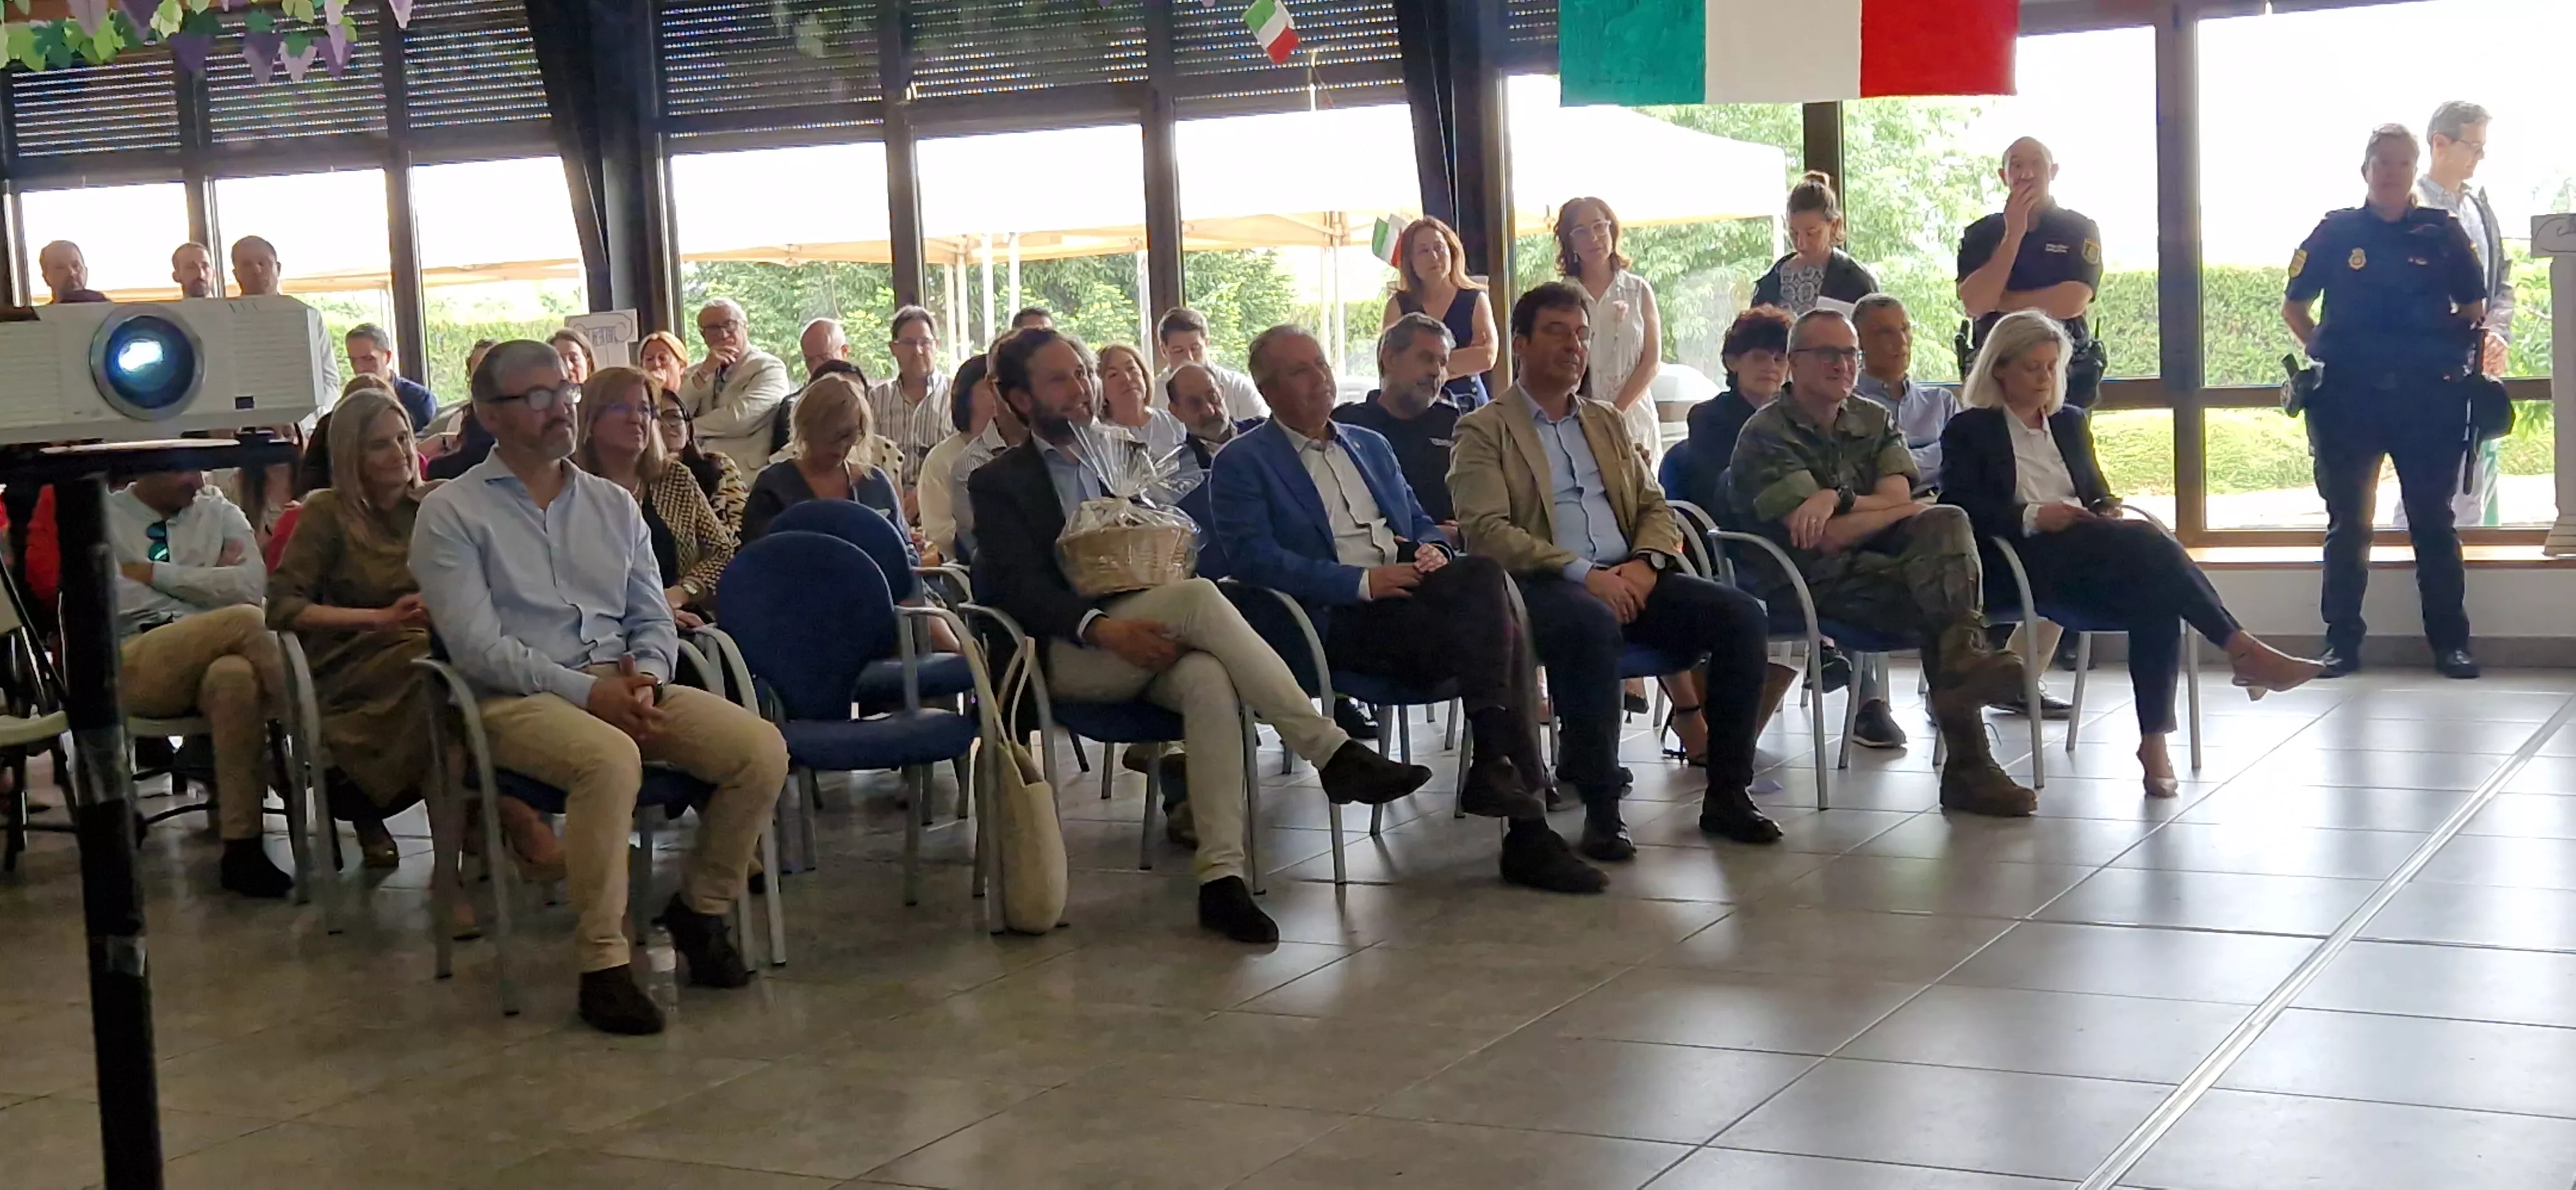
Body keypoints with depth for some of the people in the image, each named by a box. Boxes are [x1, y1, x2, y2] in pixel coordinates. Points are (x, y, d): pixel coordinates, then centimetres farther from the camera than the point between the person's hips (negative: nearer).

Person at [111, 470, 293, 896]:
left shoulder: (217, 511, 19)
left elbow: (252, 583, 1)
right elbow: (108, 600, -4)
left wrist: (156, 575, 0)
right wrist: (207, 583, 1)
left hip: (212, 658, 2)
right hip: (133, 669, -2)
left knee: (236, 675, -37)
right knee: (245, 620, -30)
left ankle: (242, 849, -34)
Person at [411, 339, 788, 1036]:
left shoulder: (613, 505, 18)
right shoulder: (452, 514, 1)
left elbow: (654, 618, 18)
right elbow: (477, 647, -9)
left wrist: (646, 674, -6)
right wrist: (586, 693, -17)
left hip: (625, 686, 5)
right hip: (517, 699, -5)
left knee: (761, 749, -18)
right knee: (611, 759, -39)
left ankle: (700, 908, 5)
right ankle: (601, 963, -26)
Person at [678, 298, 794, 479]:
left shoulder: (770, 369, 1)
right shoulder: (696, 372, 19)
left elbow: (739, 418, -12)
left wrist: (689, 428, 1)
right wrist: (704, 373, -4)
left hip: (746, 473, -5)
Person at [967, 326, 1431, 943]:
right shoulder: (999, 483, 9)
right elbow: (1018, 586, -5)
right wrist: (1102, 627, -23)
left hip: (1140, 638, 4)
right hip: (1067, 655, -4)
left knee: (1209, 680, -34)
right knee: (1197, 597, -33)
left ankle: (1221, 875, -41)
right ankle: (1331, 753, -35)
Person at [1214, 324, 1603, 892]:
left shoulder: (1371, 446, 28)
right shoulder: (1242, 465, 6)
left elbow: (1421, 522, 28)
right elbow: (1253, 558, -7)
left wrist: (1433, 551, 1)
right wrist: (1362, 582, -16)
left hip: (1410, 597, 6)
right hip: (1337, 621, -6)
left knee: (1482, 573, -28)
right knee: (1485, 604, -28)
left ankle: (1494, 762, -28)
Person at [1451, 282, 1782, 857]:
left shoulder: (1608, 423, 26)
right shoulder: (1484, 431, 6)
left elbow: (1655, 508, 22)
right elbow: (1487, 531, -8)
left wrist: (1645, 562, -3)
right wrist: (1582, 574, -19)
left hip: (1626, 579, 6)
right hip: (1543, 585, -6)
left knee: (1740, 613, -17)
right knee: (1594, 625, -40)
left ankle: (1728, 794, -10)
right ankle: (1601, 807, -31)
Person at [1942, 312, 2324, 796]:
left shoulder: (2071, 423, 28)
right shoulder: (1970, 430, 9)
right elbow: (1960, 509, -4)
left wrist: (2107, 510, 4)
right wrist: (2032, 516, -17)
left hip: (2093, 561, 6)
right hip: (2028, 559, -5)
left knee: (2155, 601, -30)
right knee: (2146, 541, -32)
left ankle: (2154, 738, -34)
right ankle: (2243, 650, -33)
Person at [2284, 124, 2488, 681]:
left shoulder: (2442, 233, 5)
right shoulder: (2336, 233, 4)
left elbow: (2474, 312, 11)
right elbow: (2294, 307, 13)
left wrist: (2448, 354, -1)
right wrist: (2325, 348, 3)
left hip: (2427, 398, 0)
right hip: (2348, 398, 0)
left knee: (2433, 519, 3)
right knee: (2347, 522, 5)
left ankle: (2450, 640, 10)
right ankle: (2341, 640, 11)